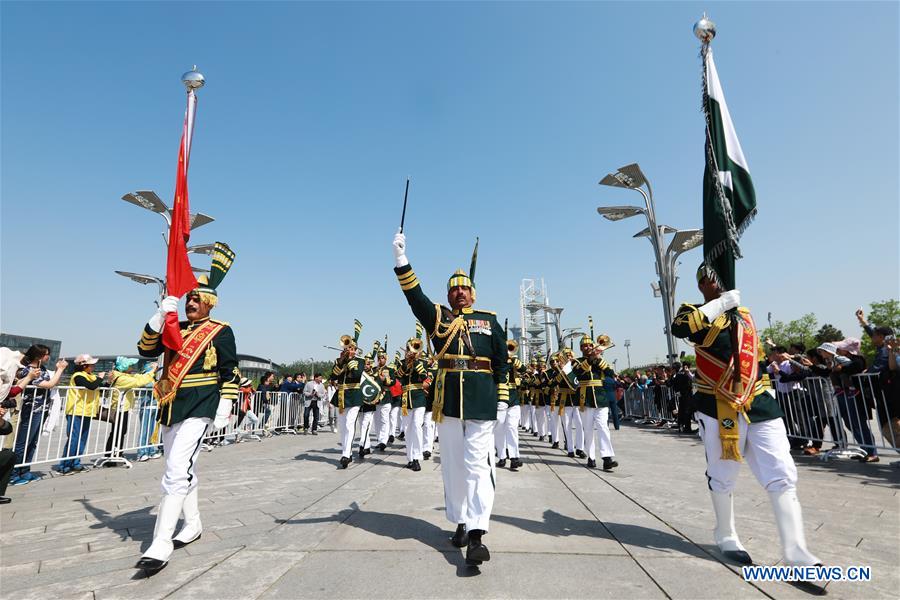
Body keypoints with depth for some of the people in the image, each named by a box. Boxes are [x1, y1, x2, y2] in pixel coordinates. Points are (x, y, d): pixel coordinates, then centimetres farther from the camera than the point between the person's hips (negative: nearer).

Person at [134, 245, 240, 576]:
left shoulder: (221, 331, -3)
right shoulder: (174, 328, 15)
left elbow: (230, 374, -5)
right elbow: (146, 349, 5)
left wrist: (223, 410, -9)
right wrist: (160, 316, -9)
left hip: (198, 410, -7)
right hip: (169, 409, 7)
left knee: (177, 472, -13)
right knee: (184, 470, 16)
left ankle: (160, 545, -7)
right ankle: (193, 525, 31)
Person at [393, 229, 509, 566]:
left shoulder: (489, 321, 10)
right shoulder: (438, 317, 10)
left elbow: (501, 363, 9)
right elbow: (415, 295, -5)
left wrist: (502, 400, 4)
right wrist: (401, 259, -16)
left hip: (481, 403, -1)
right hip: (448, 401, 2)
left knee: (478, 465, -4)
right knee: (453, 465, 10)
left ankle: (476, 534, -3)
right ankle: (460, 523, 25)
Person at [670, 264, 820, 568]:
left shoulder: (744, 314, 16)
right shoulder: (696, 313, -4)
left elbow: (756, 354, 26)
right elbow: (678, 327, -29)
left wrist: (766, 389, 21)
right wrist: (721, 303, -23)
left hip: (759, 405, 6)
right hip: (718, 407, -5)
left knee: (782, 475, 0)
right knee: (722, 477, 8)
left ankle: (796, 552, 8)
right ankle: (726, 537, 29)